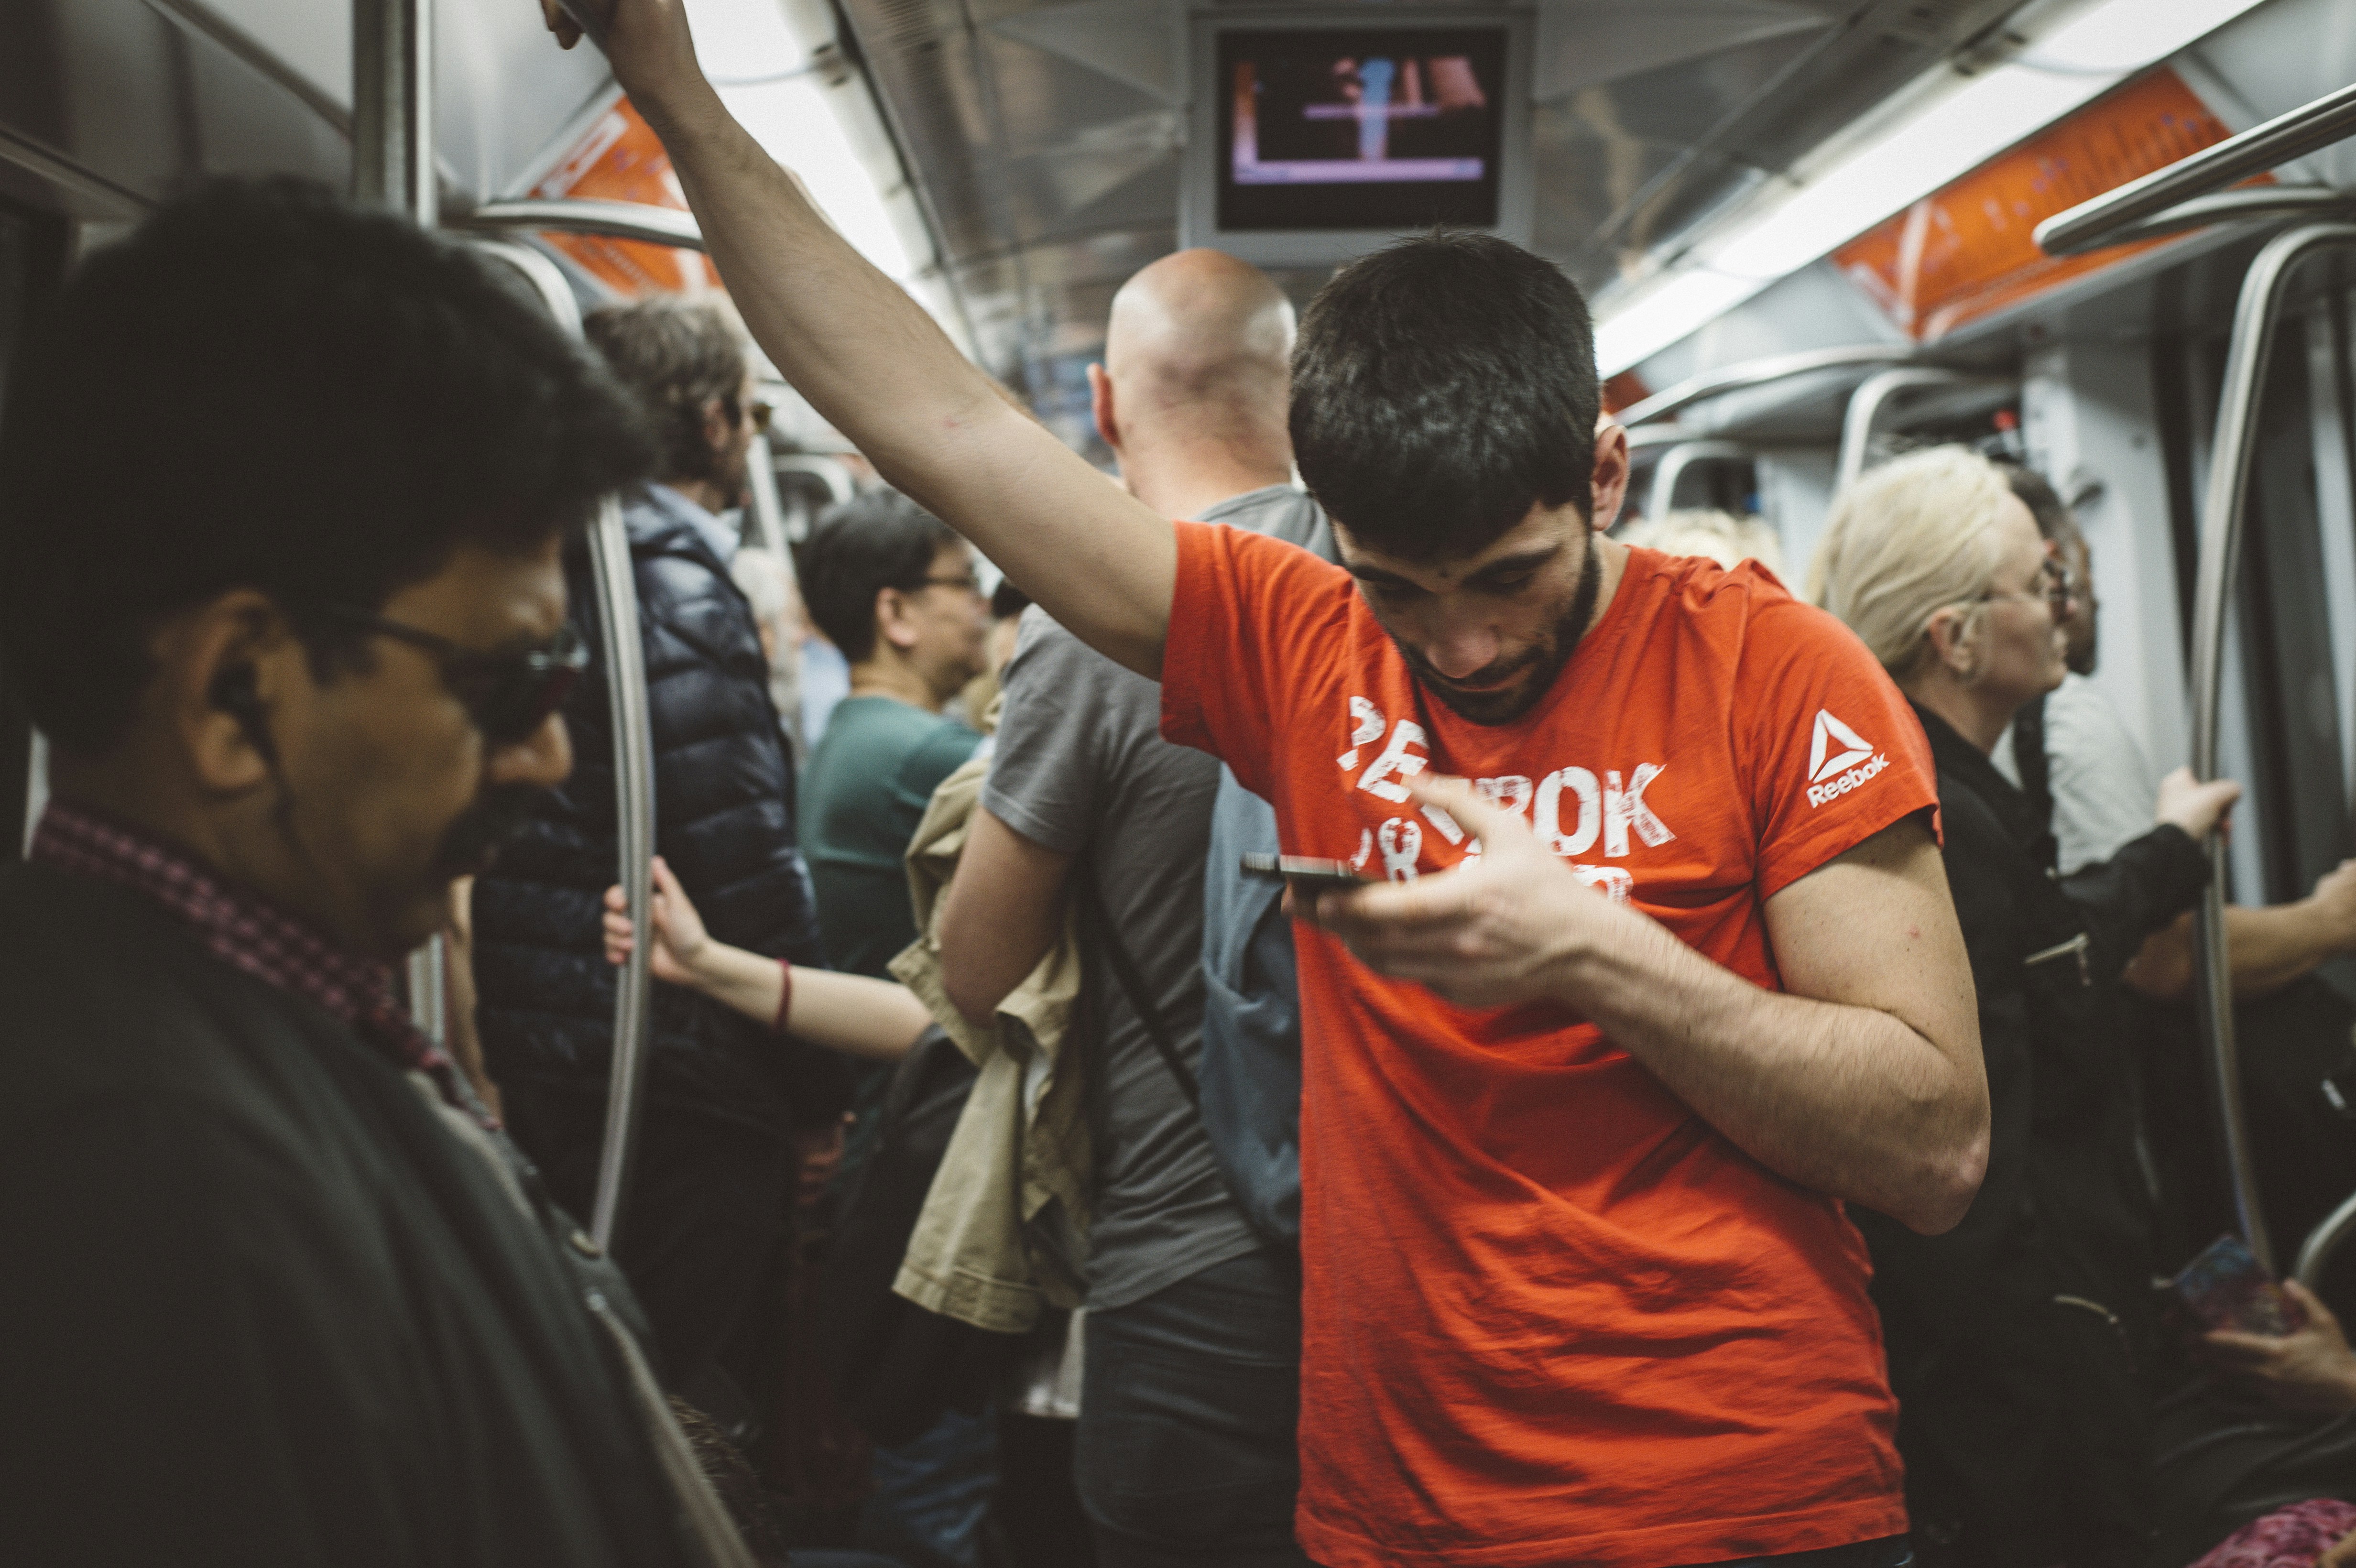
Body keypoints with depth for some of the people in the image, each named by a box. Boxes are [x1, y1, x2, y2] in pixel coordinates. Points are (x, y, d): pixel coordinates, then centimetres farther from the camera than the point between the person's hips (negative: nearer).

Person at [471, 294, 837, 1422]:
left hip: (550, 1064, 9)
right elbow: (742, 860, -19)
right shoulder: (679, 589, -15)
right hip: (681, 1075, -9)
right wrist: (820, 1085, -11)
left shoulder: (558, 570, 12)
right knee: (697, 1395, 0)